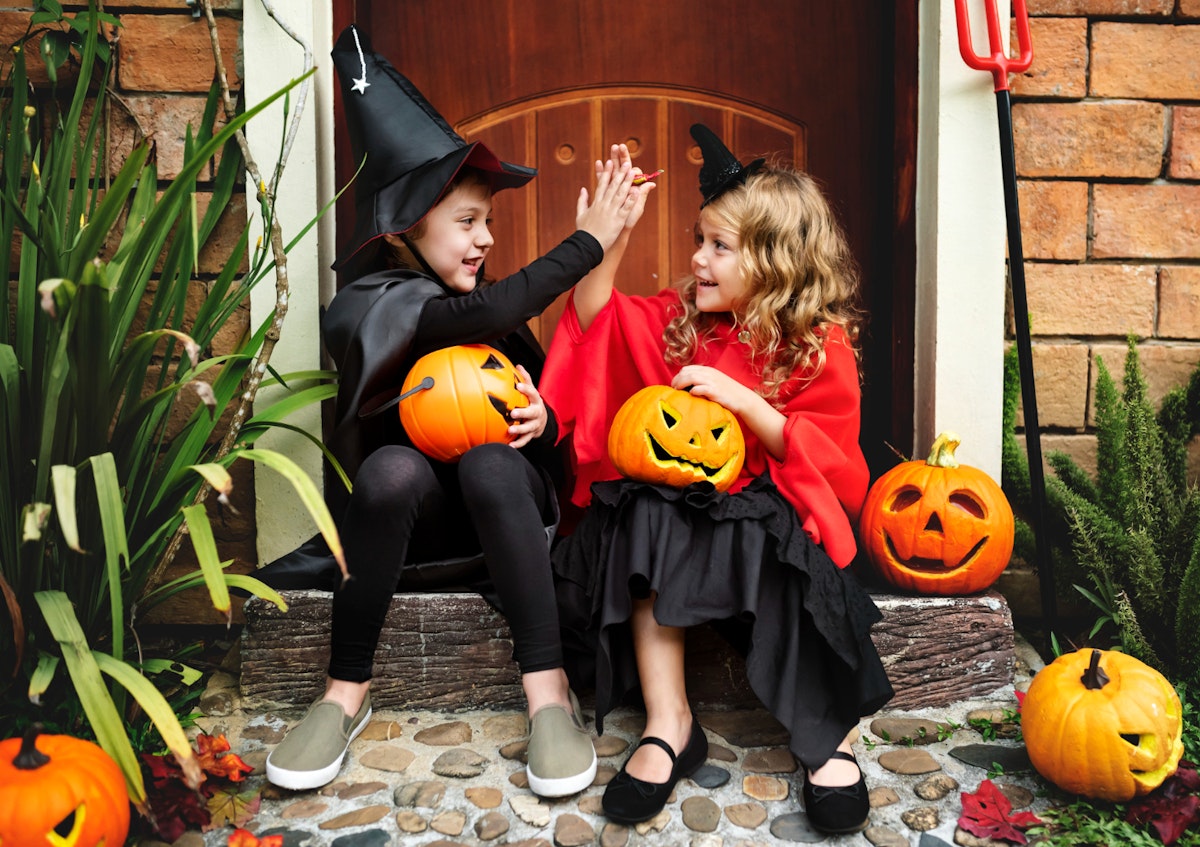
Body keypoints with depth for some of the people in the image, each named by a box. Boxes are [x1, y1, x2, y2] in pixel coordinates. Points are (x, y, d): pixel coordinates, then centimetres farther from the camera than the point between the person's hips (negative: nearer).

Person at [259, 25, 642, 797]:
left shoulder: (499, 314, 3)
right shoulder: (365, 307, -11)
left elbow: (549, 424, 7)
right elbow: (485, 315, -28)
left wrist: (541, 421, -17)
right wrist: (589, 242, -23)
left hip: (498, 505, 2)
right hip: (401, 517, -2)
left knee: (489, 462, -31)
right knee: (392, 466, -34)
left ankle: (550, 694, -31)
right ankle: (348, 693, -20)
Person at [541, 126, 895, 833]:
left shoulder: (821, 348, -6)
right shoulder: (682, 319, 8)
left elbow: (825, 455, -11)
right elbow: (598, 319, 5)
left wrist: (741, 399, -22)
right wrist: (615, 233, -6)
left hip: (773, 505, -4)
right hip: (681, 497, 4)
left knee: (778, 552, -34)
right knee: (644, 523, -27)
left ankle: (829, 734, -12)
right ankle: (669, 723, -21)